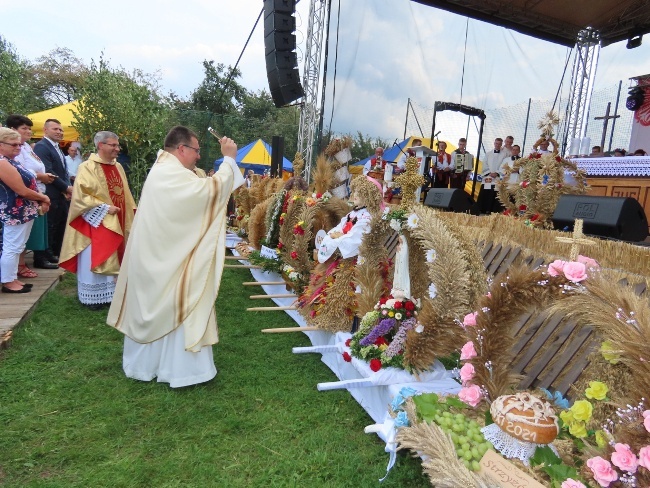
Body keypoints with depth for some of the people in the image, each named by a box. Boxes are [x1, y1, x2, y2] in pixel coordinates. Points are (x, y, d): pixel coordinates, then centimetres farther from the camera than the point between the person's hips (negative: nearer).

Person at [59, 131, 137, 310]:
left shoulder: (118, 167, 9)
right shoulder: (88, 167, -12)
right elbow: (81, 196, -17)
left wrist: (127, 216, 12)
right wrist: (105, 208, -20)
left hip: (116, 222, 7)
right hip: (96, 222, -7)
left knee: (112, 259, 13)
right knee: (95, 260, 2)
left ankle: (109, 293, 24)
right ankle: (93, 297, 14)